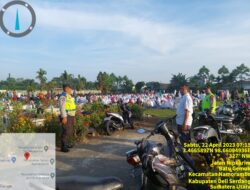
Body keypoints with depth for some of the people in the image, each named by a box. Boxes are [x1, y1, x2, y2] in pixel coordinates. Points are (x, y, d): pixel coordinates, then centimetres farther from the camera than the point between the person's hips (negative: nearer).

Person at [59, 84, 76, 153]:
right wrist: (64, 117, -25)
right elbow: (62, 107, -21)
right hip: (66, 117, -10)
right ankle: (63, 147, -4)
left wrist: (73, 116, 22)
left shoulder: (69, 96, 17)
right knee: (66, 131, -10)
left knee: (70, 131, 16)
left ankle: (66, 144, 29)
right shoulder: (63, 96, -14)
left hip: (71, 116, 10)